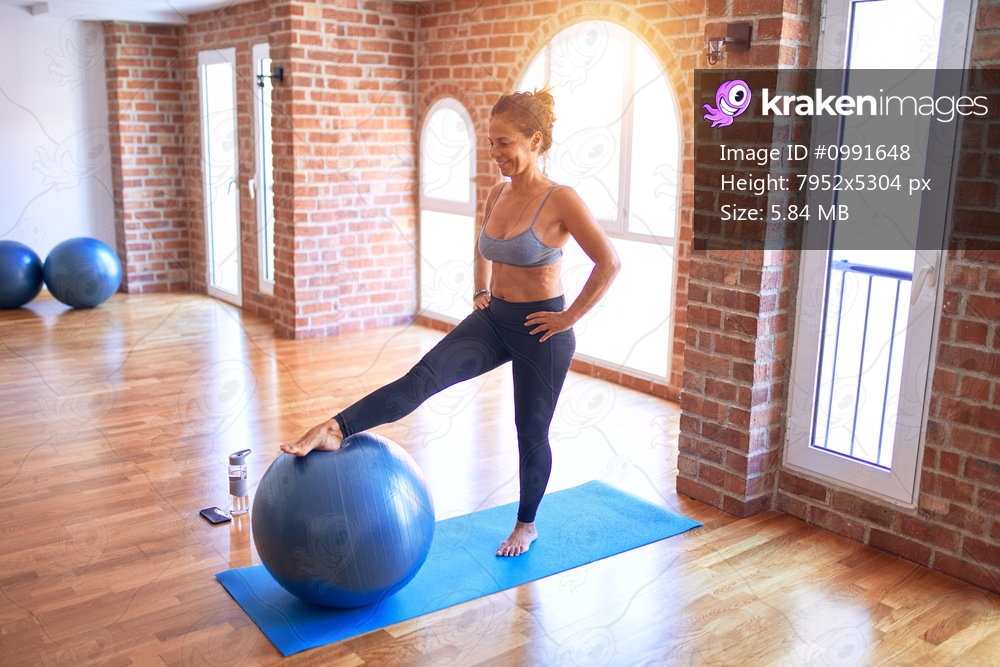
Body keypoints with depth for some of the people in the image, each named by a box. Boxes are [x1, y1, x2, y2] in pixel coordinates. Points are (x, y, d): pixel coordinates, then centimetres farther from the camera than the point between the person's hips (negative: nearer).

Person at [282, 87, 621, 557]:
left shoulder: (560, 200, -18)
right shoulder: (499, 193, 3)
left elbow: (608, 262, -20)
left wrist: (570, 317, -17)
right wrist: (481, 292, 13)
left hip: (539, 329, -5)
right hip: (493, 319, 6)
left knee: (531, 430, 10)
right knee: (426, 375, -16)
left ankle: (526, 525, 31)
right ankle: (334, 431, -25)